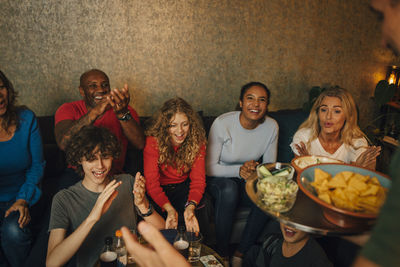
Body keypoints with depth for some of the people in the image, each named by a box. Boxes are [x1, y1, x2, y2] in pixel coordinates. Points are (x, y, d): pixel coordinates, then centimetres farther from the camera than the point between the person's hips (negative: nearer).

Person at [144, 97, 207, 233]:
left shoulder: (197, 140, -12)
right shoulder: (153, 141, -21)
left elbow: (198, 179, -16)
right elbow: (151, 181, -24)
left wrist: (191, 206, -36)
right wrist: (169, 209, -41)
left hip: (183, 186, 2)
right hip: (160, 188, -2)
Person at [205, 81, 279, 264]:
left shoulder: (271, 126, -9)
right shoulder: (222, 123, -21)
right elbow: (209, 167, -16)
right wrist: (238, 170, -32)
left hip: (249, 180, 4)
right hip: (220, 178, -3)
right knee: (229, 189, -36)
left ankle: (241, 253, -8)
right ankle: (222, 254, -16)